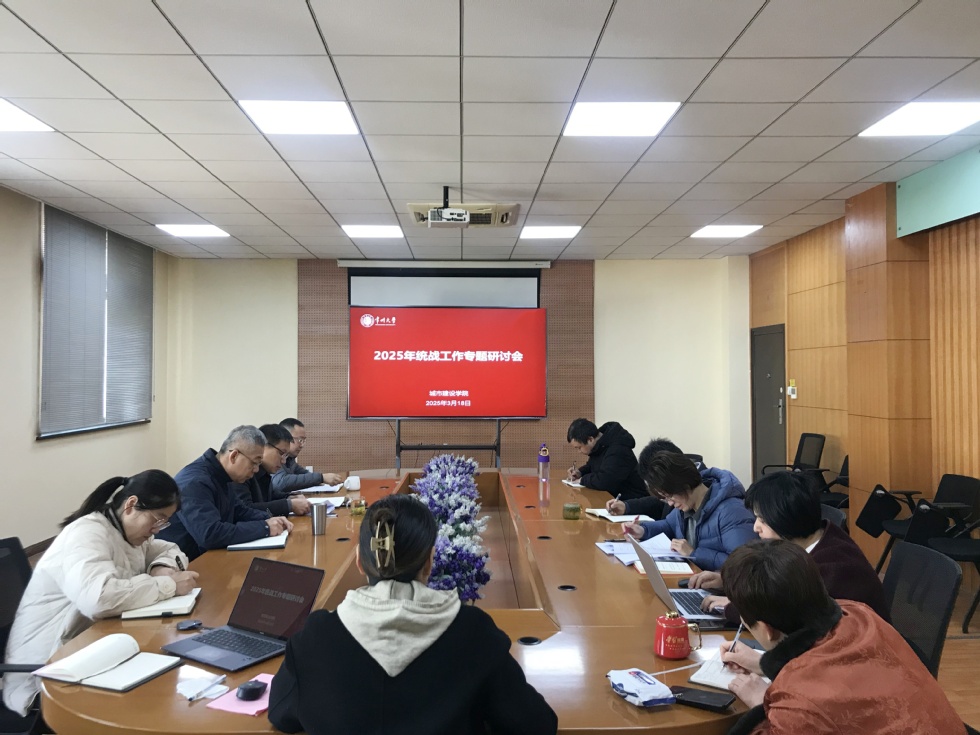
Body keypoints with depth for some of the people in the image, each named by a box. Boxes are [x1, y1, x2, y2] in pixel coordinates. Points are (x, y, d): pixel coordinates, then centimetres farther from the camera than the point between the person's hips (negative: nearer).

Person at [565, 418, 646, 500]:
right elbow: (592, 466, 21)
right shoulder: (600, 445, 3)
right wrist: (580, 472, 2)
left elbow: (603, 481, -32)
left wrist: (582, 480, -15)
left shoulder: (618, 451, -25)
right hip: (612, 495, 8)